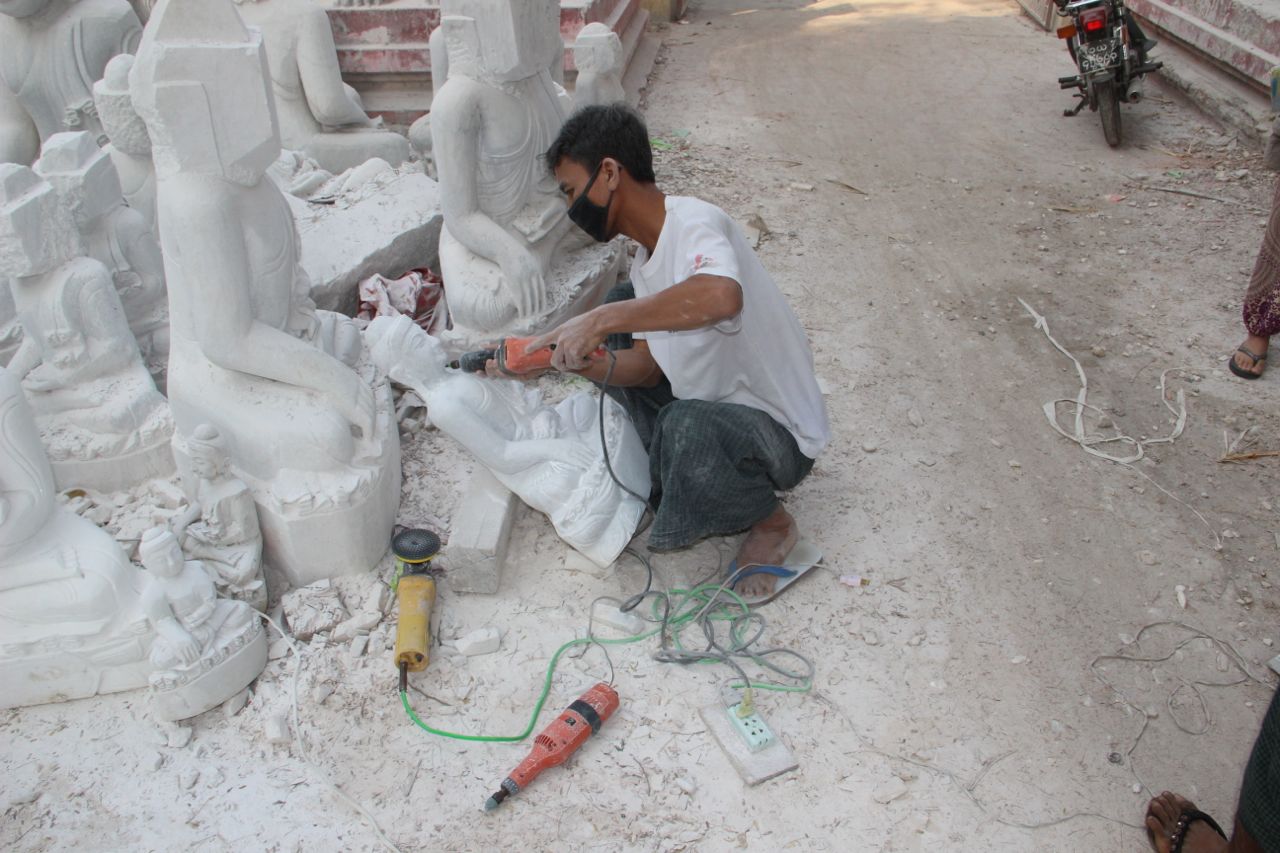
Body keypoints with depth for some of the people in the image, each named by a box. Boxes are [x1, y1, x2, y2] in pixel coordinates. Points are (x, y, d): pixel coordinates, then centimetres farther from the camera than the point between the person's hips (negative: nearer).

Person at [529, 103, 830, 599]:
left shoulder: (696, 223, -23)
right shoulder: (645, 258, 6)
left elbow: (721, 296, -46)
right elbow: (649, 366, 5)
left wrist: (601, 320, -39)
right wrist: (588, 365, -15)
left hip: (783, 435, -9)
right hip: (713, 401, 9)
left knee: (686, 425, -40)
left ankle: (771, 522, -5)